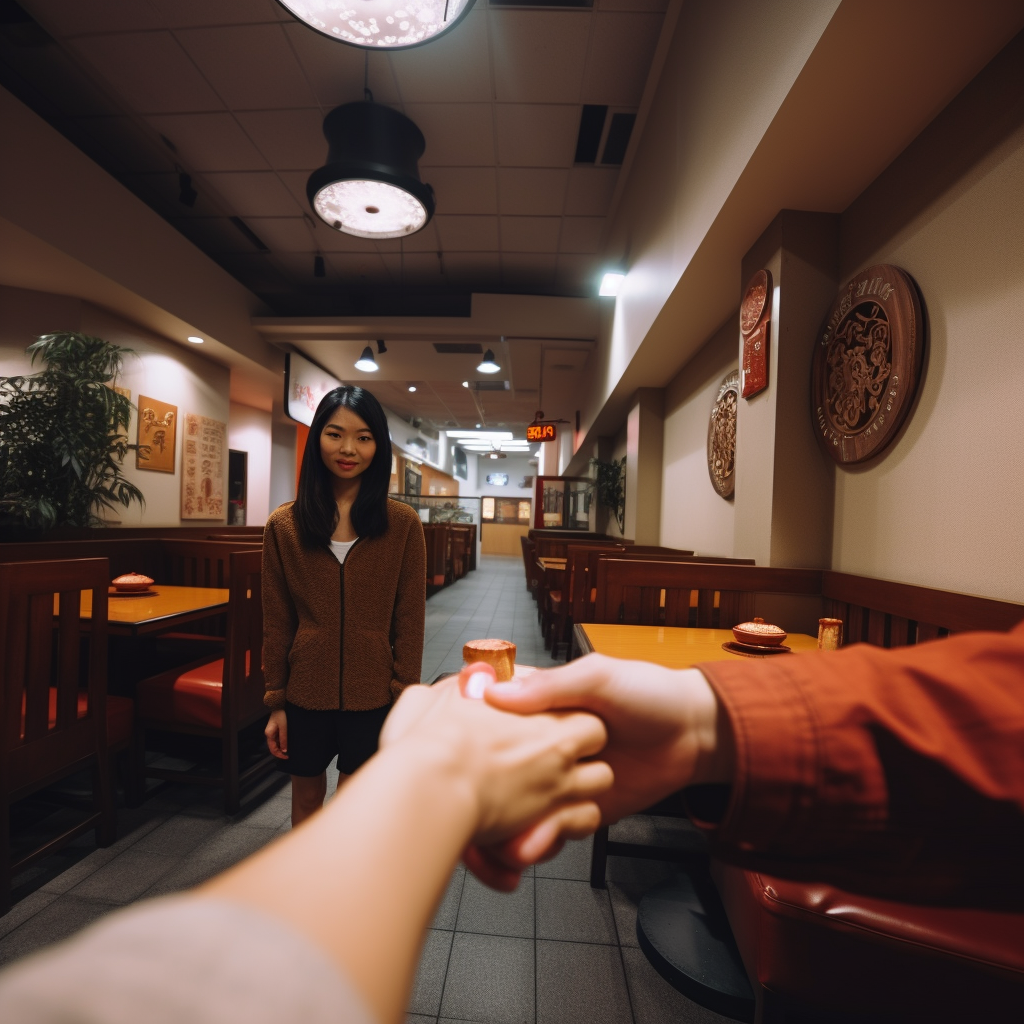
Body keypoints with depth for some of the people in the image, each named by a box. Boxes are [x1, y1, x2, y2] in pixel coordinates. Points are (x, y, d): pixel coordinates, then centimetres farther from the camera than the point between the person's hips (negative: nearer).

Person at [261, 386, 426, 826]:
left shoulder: (402, 523, -8)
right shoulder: (284, 525, -3)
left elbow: (409, 621, -6)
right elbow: (275, 623, 1)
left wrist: (404, 700, -6)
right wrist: (275, 701, 3)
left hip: (371, 696, -2)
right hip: (305, 693, 2)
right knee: (306, 794, 23)